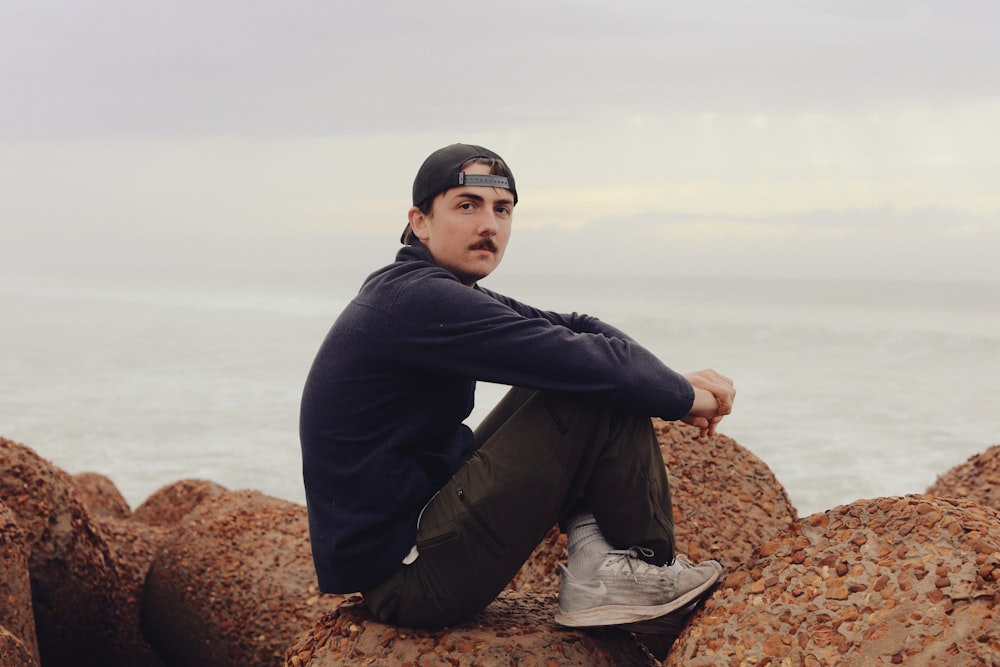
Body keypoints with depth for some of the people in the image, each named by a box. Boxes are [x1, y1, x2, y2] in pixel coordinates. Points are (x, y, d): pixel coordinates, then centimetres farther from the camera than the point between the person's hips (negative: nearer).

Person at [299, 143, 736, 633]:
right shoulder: (418, 300, -20)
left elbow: (577, 329, 11)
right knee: (599, 392, -15)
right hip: (404, 580, -11)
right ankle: (648, 568, 3)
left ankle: (594, 560, 1)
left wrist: (676, 385, -5)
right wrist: (683, 396, -8)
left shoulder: (451, 298, 12)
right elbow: (578, 360, -24)